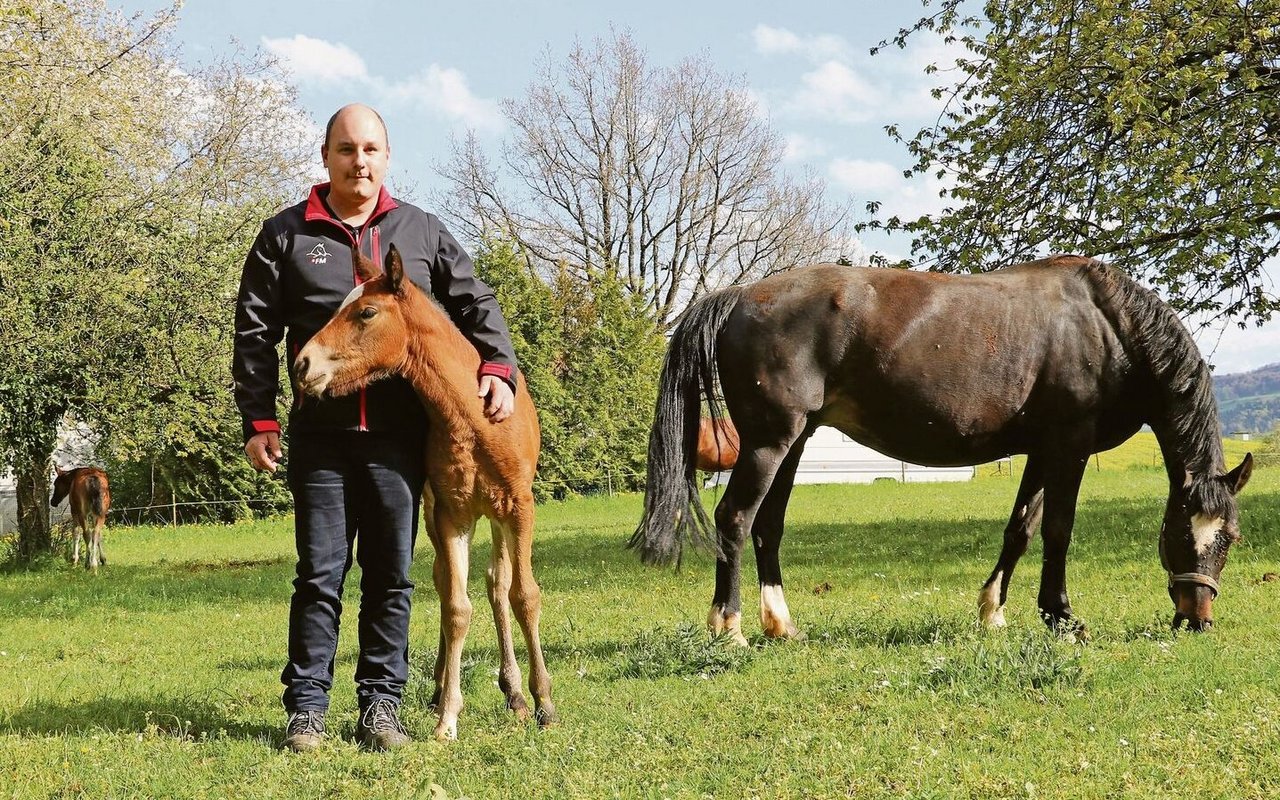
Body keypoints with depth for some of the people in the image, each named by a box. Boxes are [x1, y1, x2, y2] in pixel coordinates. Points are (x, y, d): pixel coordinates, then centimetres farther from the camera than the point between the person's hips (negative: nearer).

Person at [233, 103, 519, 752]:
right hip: (321, 435, -2)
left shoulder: (422, 233, 10)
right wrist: (258, 420, -4)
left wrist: (497, 365, -6)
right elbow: (255, 335, 3)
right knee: (319, 574, 0)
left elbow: (475, 303, 11)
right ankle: (305, 708, 7)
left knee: (392, 575, 6)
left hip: (400, 436, 2)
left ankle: (381, 704, 14)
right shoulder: (285, 235, 5)